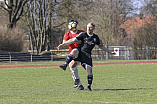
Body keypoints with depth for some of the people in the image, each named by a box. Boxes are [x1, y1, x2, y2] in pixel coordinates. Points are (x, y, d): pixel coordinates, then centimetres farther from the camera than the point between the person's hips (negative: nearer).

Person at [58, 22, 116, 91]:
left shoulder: (95, 37, 14)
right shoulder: (83, 34, 4)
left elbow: (101, 46, 28)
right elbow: (73, 40, -3)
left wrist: (110, 51, 29)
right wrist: (63, 44, -12)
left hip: (87, 55, 2)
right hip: (80, 51, -2)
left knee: (89, 70, -11)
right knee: (74, 51, -38)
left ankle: (89, 86, 5)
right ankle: (65, 65, -43)